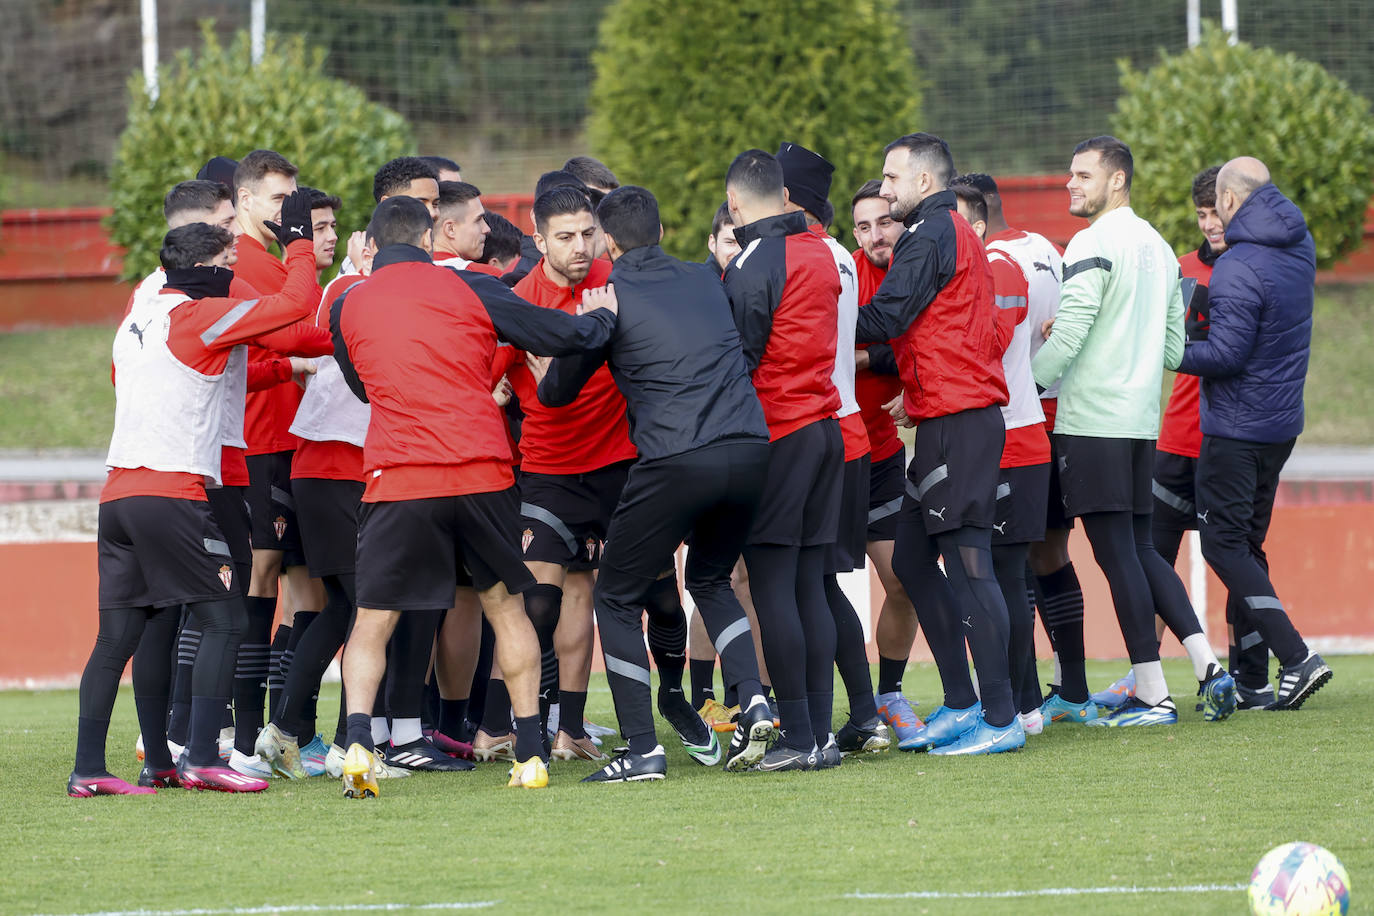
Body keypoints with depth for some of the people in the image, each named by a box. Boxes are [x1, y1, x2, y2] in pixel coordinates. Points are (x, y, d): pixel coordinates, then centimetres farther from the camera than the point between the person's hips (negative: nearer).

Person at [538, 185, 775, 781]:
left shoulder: (611, 298, 3)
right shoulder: (705, 284, 18)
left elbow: (557, 391, 9)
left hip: (675, 462, -5)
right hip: (750, 451, 5)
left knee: (616, 598, 10)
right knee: (710, 579, 28)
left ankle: (642, 750, 2)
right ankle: (751, 700, 7)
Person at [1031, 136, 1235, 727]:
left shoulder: (1094, 245, -11)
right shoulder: (1158, 248, 15)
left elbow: (1066, 336, -17)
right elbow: (1173, 349, 19)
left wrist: (1025, 386, -5)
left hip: (1091, 423, -8)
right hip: (1142, 421, 8)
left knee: (1118, 554, -6)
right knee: (1141, 549, 14)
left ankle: (1152, 695, -6)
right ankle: (1207, 667, 3)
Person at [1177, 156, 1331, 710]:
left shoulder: (1237, 268, -20)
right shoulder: (1299, 245, 8)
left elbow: (1226, 353, -22)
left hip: (1237, 426, -9)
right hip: (1283, 422, 9)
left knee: (1224, 544, -4)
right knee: (1247, 543, 15)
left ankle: (1296, 658, -16)